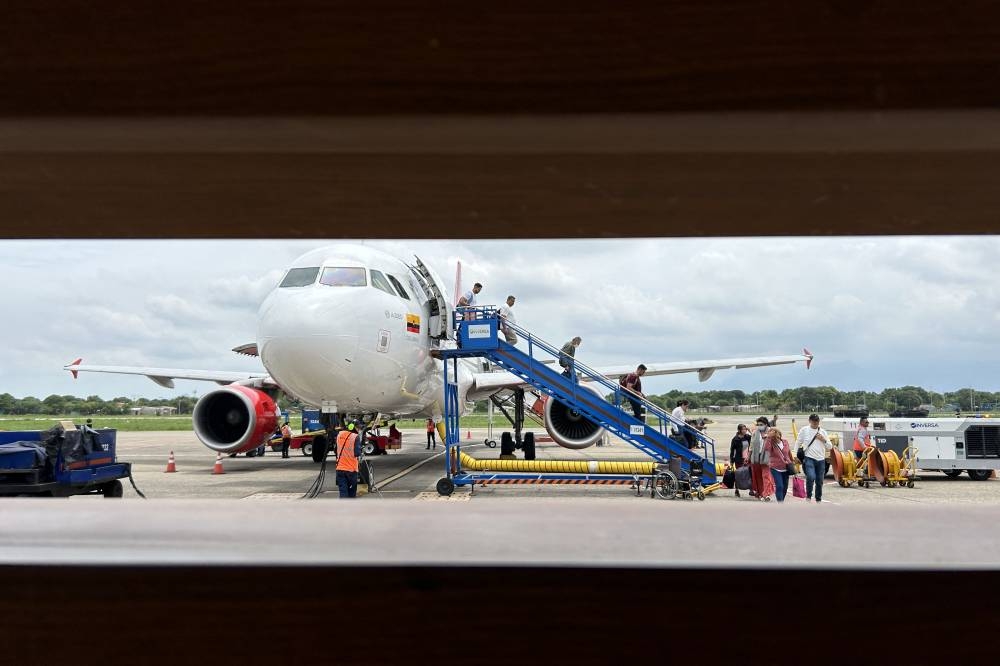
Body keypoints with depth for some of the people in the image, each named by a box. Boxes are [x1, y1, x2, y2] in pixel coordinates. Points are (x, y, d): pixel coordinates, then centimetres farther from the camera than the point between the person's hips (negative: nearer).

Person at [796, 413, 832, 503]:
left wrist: (824, 440, -7)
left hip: (821, 459, 3)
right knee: (811, 477, -24)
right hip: (809, 458, -3)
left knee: (819, 481, 8)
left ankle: (819, 500, 24)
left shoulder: (822, 432, 9)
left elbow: (830, 447, 11)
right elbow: (798, 443, 8)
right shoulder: (804, 430, 2)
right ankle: (808, 496, -5)